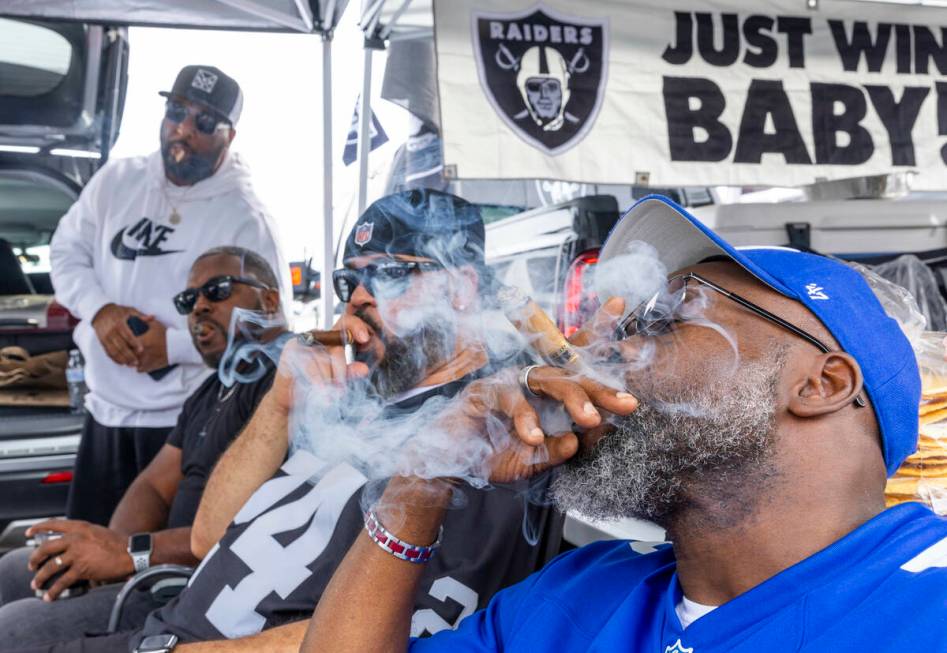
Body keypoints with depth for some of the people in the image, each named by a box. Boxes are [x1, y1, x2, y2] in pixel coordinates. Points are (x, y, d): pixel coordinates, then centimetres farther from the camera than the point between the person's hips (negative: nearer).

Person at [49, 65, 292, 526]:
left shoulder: (246, 220, -14)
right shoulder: (117, 180, 3)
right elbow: (66, 250, 9)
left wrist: (174, 345, -20)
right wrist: (99, 310, -10)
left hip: (187, 423, -5)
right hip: (105, 410, 6)